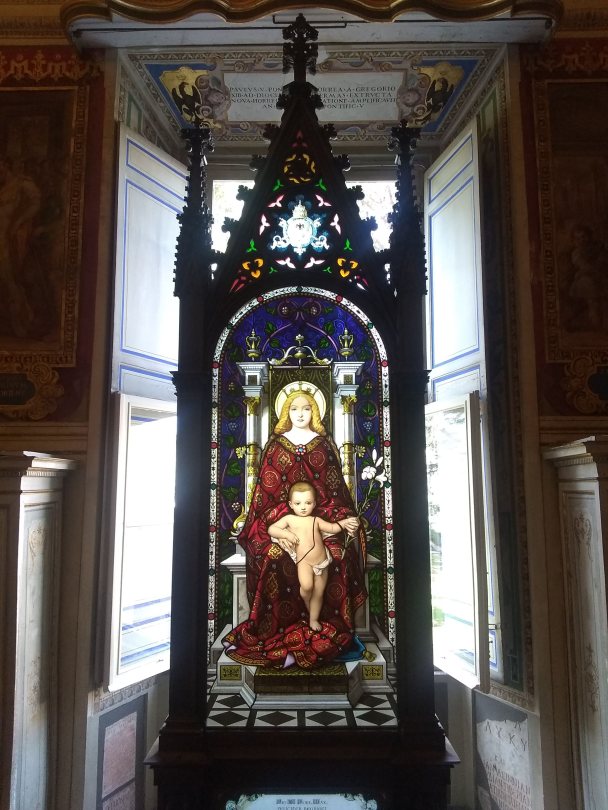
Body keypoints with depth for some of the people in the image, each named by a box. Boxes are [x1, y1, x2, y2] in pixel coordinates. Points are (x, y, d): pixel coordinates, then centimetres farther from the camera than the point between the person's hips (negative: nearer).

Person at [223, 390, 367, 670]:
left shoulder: (325, 445, 11)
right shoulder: (275, 445, 8)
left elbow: (335, 489, 8)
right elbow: (266, 490, 1)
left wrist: (342, 518, -9)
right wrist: (276, 528, -13)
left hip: (320, 518, 0)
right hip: (281, 518, 0)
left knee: (336, 555, -26)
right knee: (273, 555, -28)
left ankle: (328, 630, -12)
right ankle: (276, 632, -15)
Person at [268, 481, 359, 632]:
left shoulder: (316, 520, 10)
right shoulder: (289, 519, 5)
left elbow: (332, 528, 5)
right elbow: (271, 529, 2)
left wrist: (344, 523, -12)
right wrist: (286, 534, -13)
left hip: (322, 562, 3)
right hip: (304, 561, -3)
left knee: (318, 593, 12)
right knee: (307, 586, -27)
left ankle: (313, 619, 36)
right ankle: (308, 606, 8)